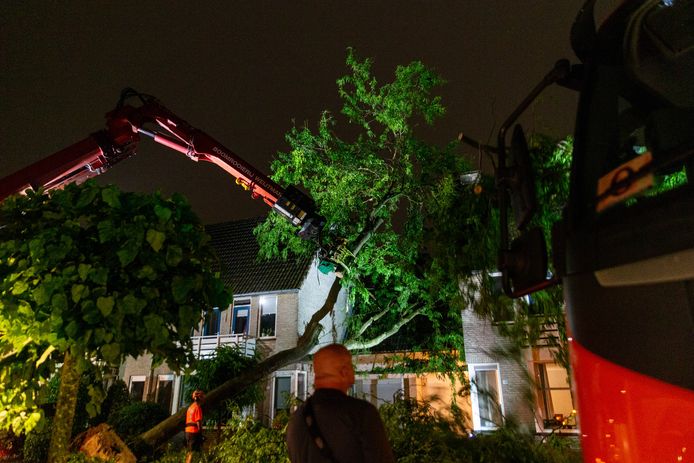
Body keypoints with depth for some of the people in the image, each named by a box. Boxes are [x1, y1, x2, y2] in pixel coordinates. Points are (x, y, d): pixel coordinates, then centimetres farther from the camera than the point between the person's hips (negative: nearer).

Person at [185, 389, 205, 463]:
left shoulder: (190, 407, 15)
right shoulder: (198, 407, -12)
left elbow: (187, 420, 16)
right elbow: (198, 422, -16)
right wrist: (200, 432, -11)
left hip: (188, 431, 9)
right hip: (195, 431, -9)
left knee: (189, 451, 16)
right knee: (192, 451, -5)